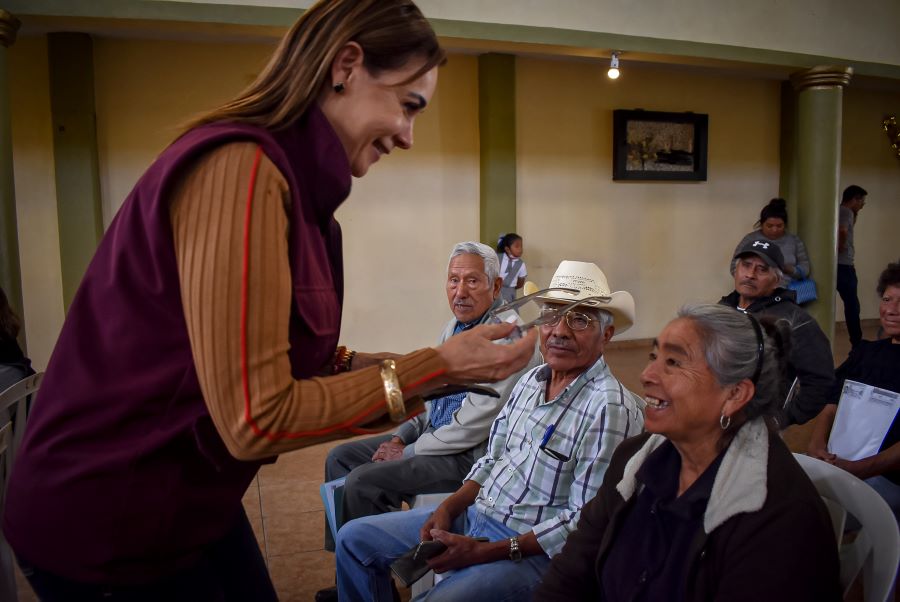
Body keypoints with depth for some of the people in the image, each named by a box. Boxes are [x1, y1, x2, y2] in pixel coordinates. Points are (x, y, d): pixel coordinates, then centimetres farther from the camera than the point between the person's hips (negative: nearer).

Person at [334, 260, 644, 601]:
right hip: (473, 514, 8)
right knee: (354, 538, 7)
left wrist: (483, 552, -21)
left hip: (533, 548, -7)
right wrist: (447, 509, -4)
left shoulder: (611, 408, -19)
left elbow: (586, 522, -20)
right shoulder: (531, 380, 6)